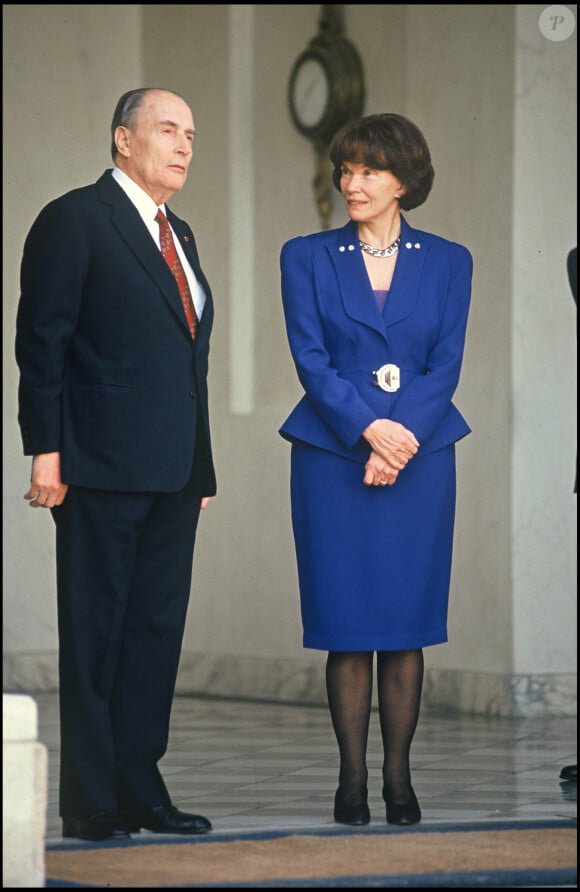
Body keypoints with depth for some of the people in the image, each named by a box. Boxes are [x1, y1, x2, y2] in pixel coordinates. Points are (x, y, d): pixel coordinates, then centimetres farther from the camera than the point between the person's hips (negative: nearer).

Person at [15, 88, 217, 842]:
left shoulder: (178, 236, 19)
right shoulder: (74, 221, -4)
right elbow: (42, 341, -9)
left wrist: (201, 465, 15)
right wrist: (46, 451, -16)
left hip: (174, 471, 7)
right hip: (103, 468, -7)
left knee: (157, 630, 7)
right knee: (96, 632, -3)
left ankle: (140, 791, 12)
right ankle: (92, 803, 0)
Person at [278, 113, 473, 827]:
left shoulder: (447, 262, 8)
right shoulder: (307, 258, 6)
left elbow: (445, 364, 1)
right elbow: (310, 359, -2)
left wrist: (403, 436, -13)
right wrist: (369, 429, -15)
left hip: (420, 458, 1)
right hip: (332, 459, 0)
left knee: (405, 624, 0)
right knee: (347, 626, -1)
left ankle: (399, 778, 5)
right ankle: (352, 778, 4)